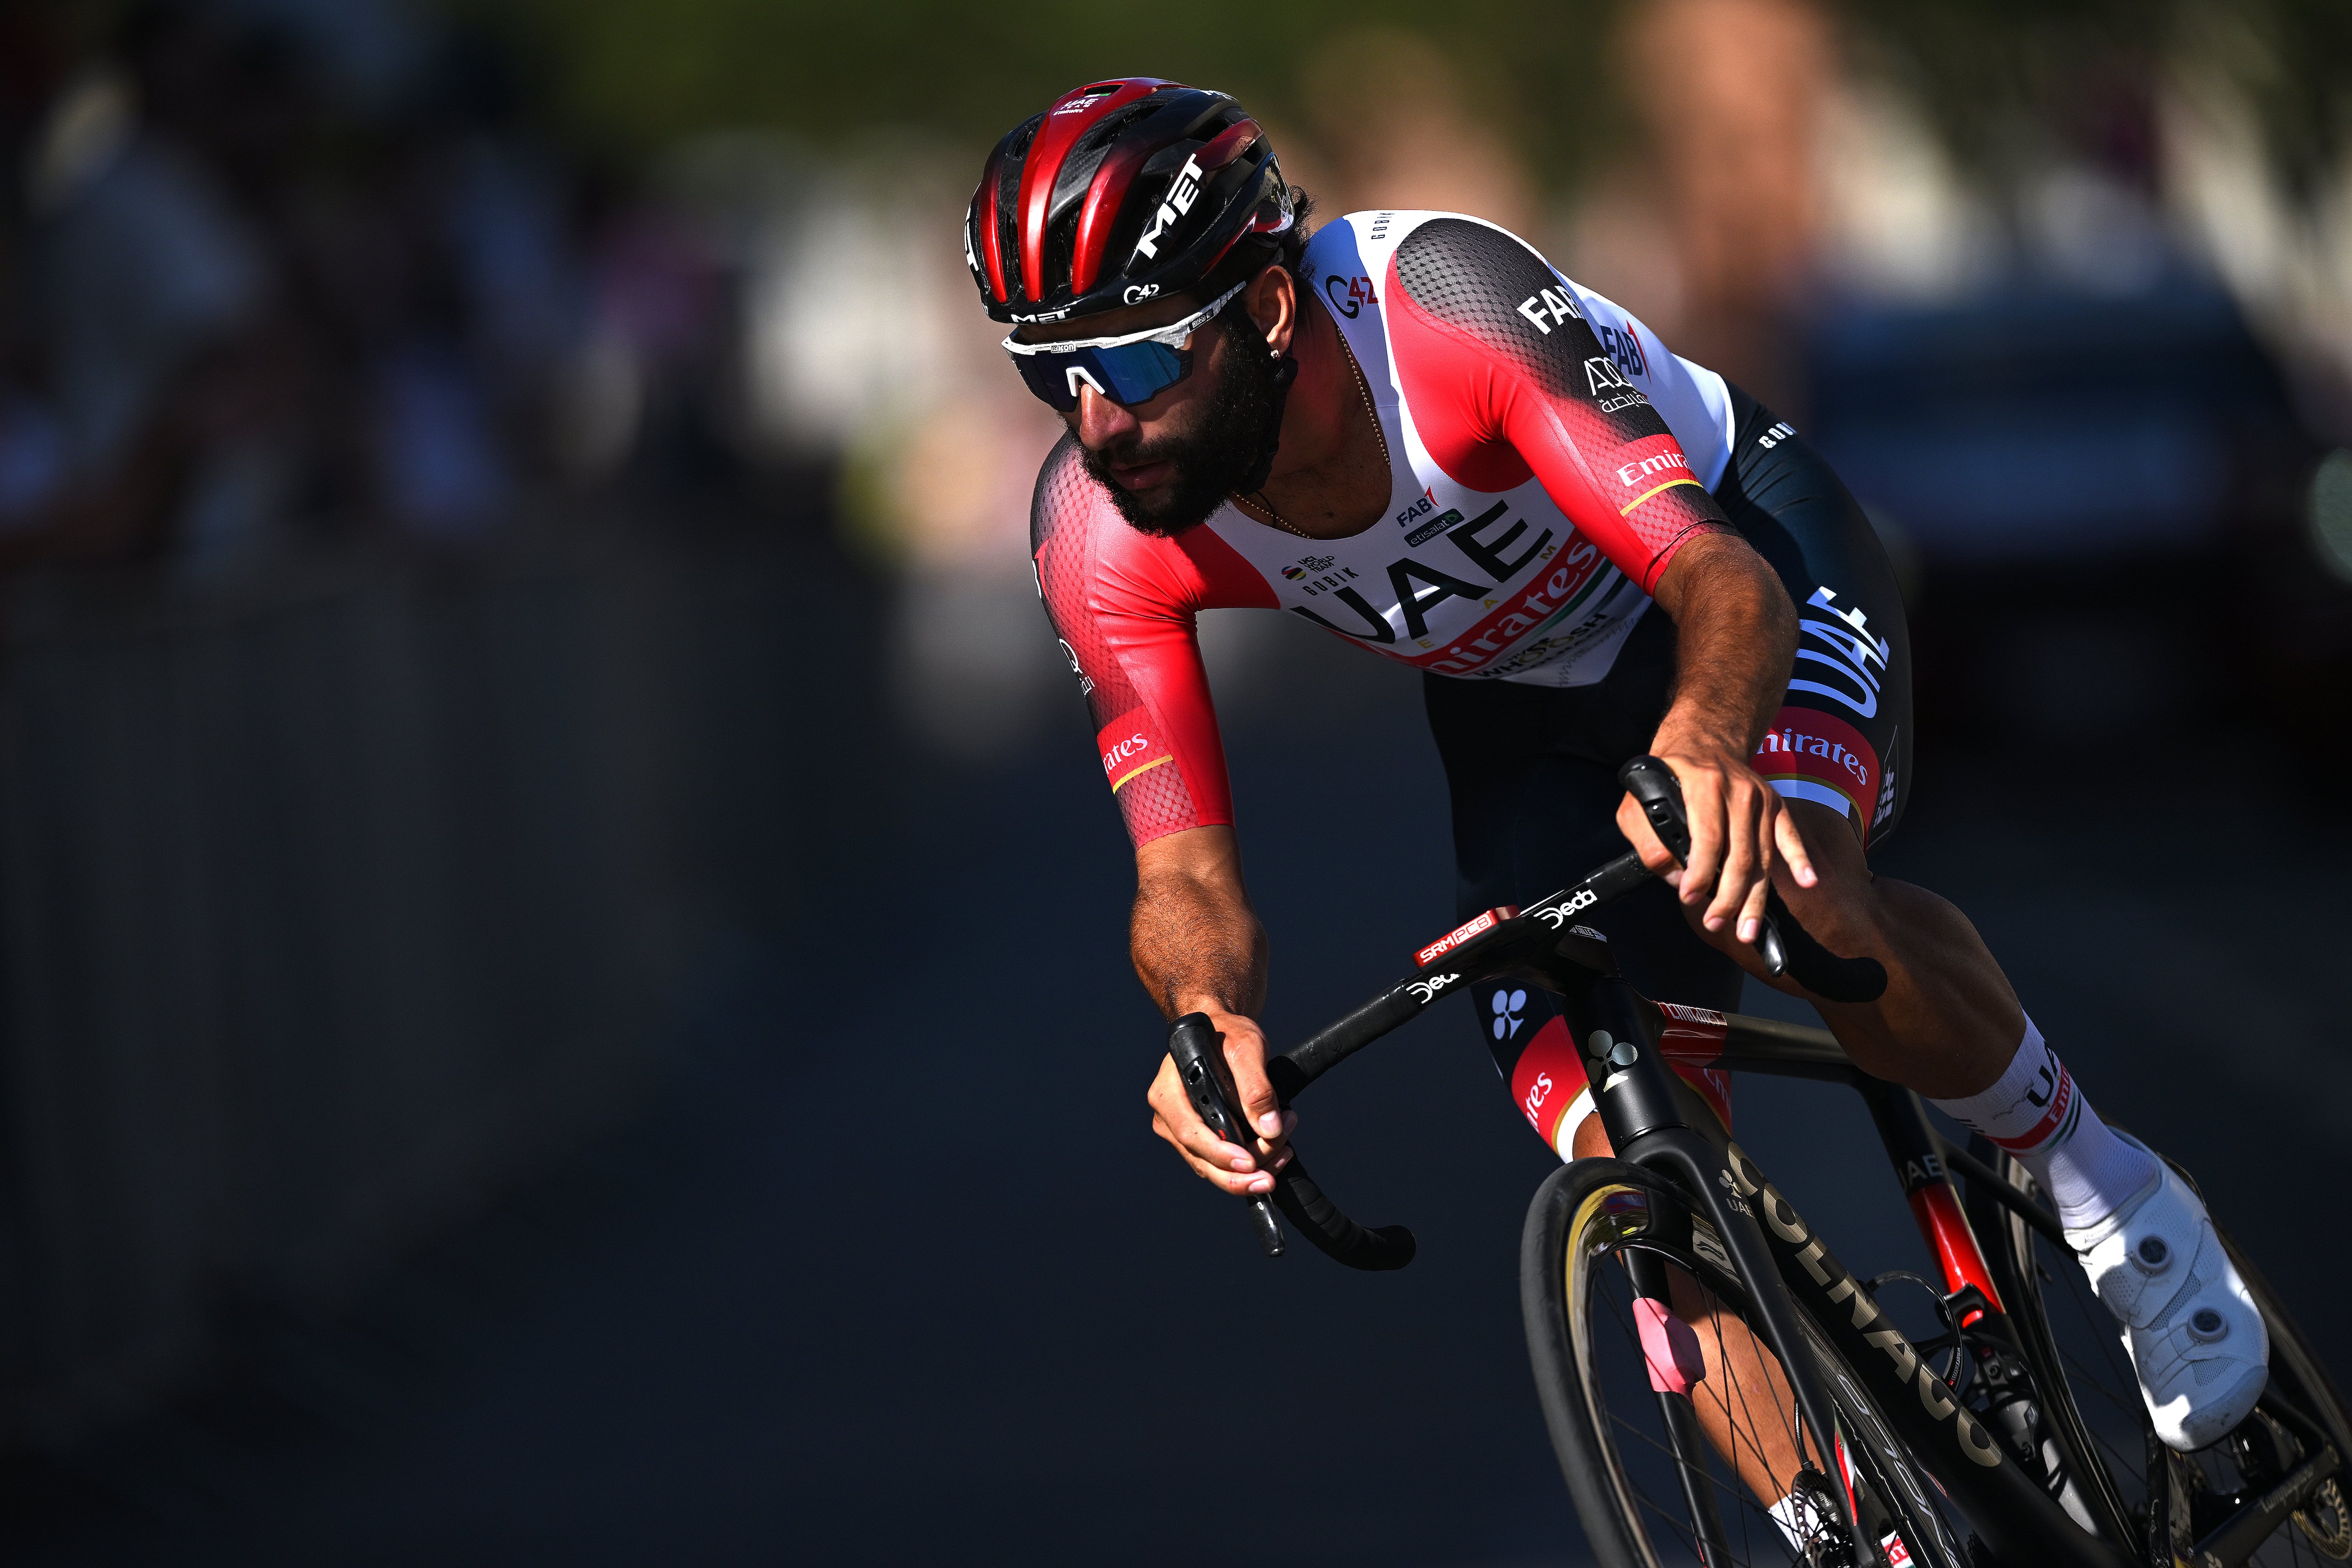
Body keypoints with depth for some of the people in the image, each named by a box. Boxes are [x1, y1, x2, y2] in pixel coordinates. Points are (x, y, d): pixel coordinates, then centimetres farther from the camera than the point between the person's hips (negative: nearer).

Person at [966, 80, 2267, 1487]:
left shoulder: (1444, 300, -37)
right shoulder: (1098, 536, -25)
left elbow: (1722, 575, -43)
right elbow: (1187, 873, -24)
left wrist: (1708, 740, -66)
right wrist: (1213, 1023, -48)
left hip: (1748, 541, -4)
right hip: (1526, 712, 4)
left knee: (1784, 897, -35)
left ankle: (2101, 1184, -9)